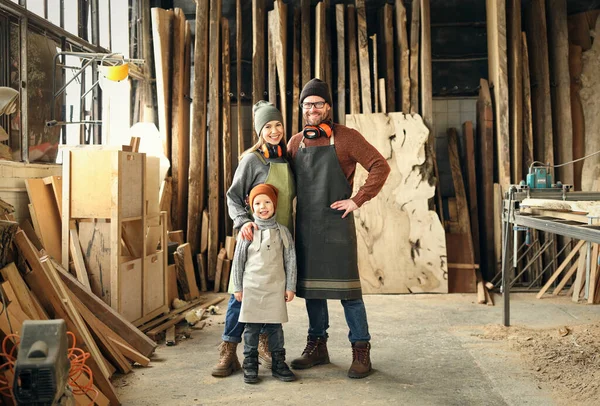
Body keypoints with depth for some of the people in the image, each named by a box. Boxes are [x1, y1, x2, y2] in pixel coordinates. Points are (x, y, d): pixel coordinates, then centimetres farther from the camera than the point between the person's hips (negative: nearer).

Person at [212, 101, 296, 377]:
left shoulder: (288, 160, 10)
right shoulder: (252, 160, -5)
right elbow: (233, 196, -5)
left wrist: (291, 231, 6)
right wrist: (243, 222, -22)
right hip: (256, 236, -5)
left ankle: (265, 346, 24)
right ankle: (229, 352, 1)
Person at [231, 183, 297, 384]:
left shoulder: (282, 231, 4)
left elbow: (290, 260, 6)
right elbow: (238, 261, 5)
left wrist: (290, 287, 4)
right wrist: (237, 287, 4)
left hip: (276, 288, 1)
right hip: (252, 287, -1)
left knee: (275, 326, 6)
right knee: (252, 327, 4)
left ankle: (278, 363, 16)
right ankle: (250, 364, 14)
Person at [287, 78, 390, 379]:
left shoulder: (346, 137, -3)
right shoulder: (295, 143, 12)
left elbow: (380, 166, -8)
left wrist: (358, 200, -13)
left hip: (336, 222, -5)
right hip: (304, 225, 5)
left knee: (346, 287, -3)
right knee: (309, 286, 11)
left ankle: (361, 351, 8)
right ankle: (317, 346, 24)